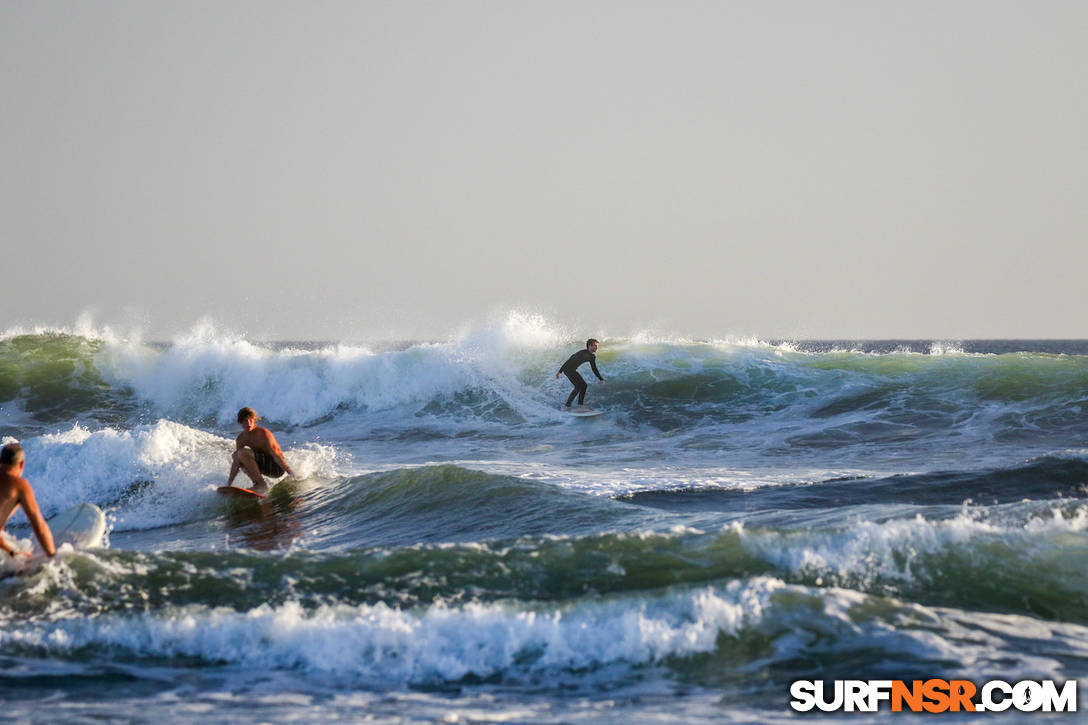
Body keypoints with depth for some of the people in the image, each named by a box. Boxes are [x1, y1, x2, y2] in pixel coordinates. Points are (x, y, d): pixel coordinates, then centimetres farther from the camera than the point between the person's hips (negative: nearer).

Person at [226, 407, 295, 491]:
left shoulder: (264, 434, -18)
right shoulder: (240, 439, 2)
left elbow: (276, 455, -23)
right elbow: (236, 462, 6)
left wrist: (291, 474, -28)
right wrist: (229, 483, 2)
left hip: (277, 468, -8)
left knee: (243, 453, -22)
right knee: (234, 456, 6)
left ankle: (261, 484, -19)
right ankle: (257, 483, 2)